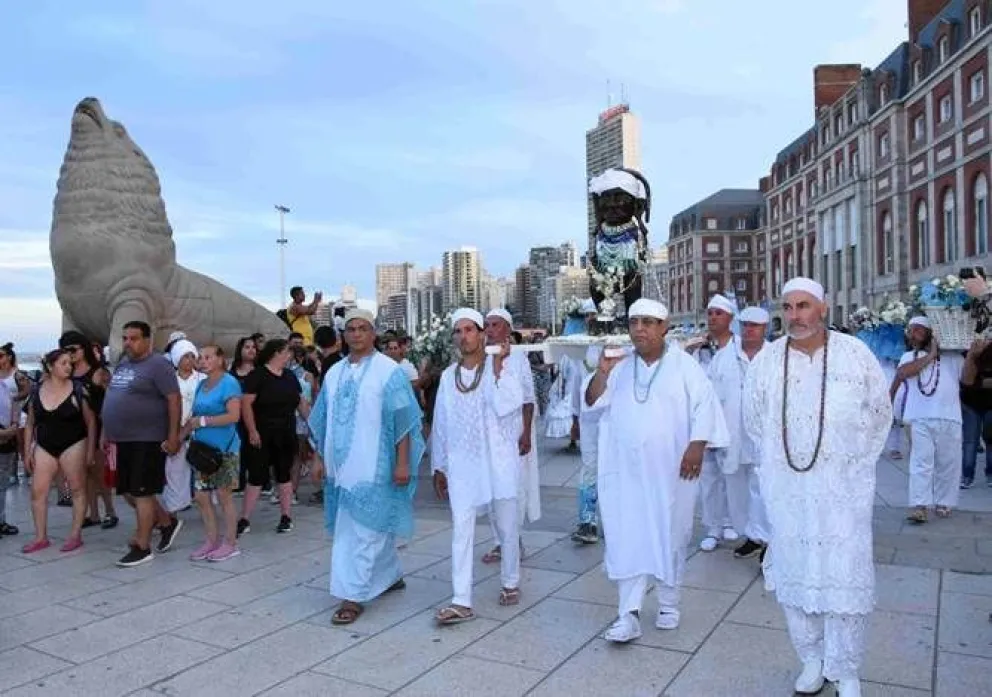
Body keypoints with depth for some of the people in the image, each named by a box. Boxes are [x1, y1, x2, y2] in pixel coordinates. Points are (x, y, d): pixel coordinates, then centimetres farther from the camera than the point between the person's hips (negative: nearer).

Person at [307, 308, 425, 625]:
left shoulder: (389, 371, -8)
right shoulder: (334, 373, 10)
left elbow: (403, 421, -11)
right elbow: (323, 420, 16)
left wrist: (403, 462, -15)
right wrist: (320, 457, 13)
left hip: (372, 467, -6)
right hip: (341, 466, 6)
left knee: (360, 532, -4)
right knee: (375, 528, 17)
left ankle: (353, 597, 4)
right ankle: (391, 576, 34)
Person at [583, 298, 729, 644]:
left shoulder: (683, 365, -2)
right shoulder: (620, 367, 8)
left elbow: (704, 406, -6)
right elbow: (593, 405, 5)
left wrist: (696, 447, -16)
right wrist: (603, 372, -10)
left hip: (670, 470, -2)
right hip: (628, 471, 2)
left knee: (670, 535, 10)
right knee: (628, 538, -1)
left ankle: (668, 604, 27)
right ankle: (629, 614, 3)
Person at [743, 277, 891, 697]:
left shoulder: (855, 354, -5)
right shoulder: (766, 360, -3)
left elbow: (880, 414, 8)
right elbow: (754, 420, 12)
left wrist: (853, 463, 10)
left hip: (843, 488, -1)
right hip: (786, 489, 1)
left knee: (846, 576, 1)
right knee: (794, 573, 8)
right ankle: (811, 660, 25)